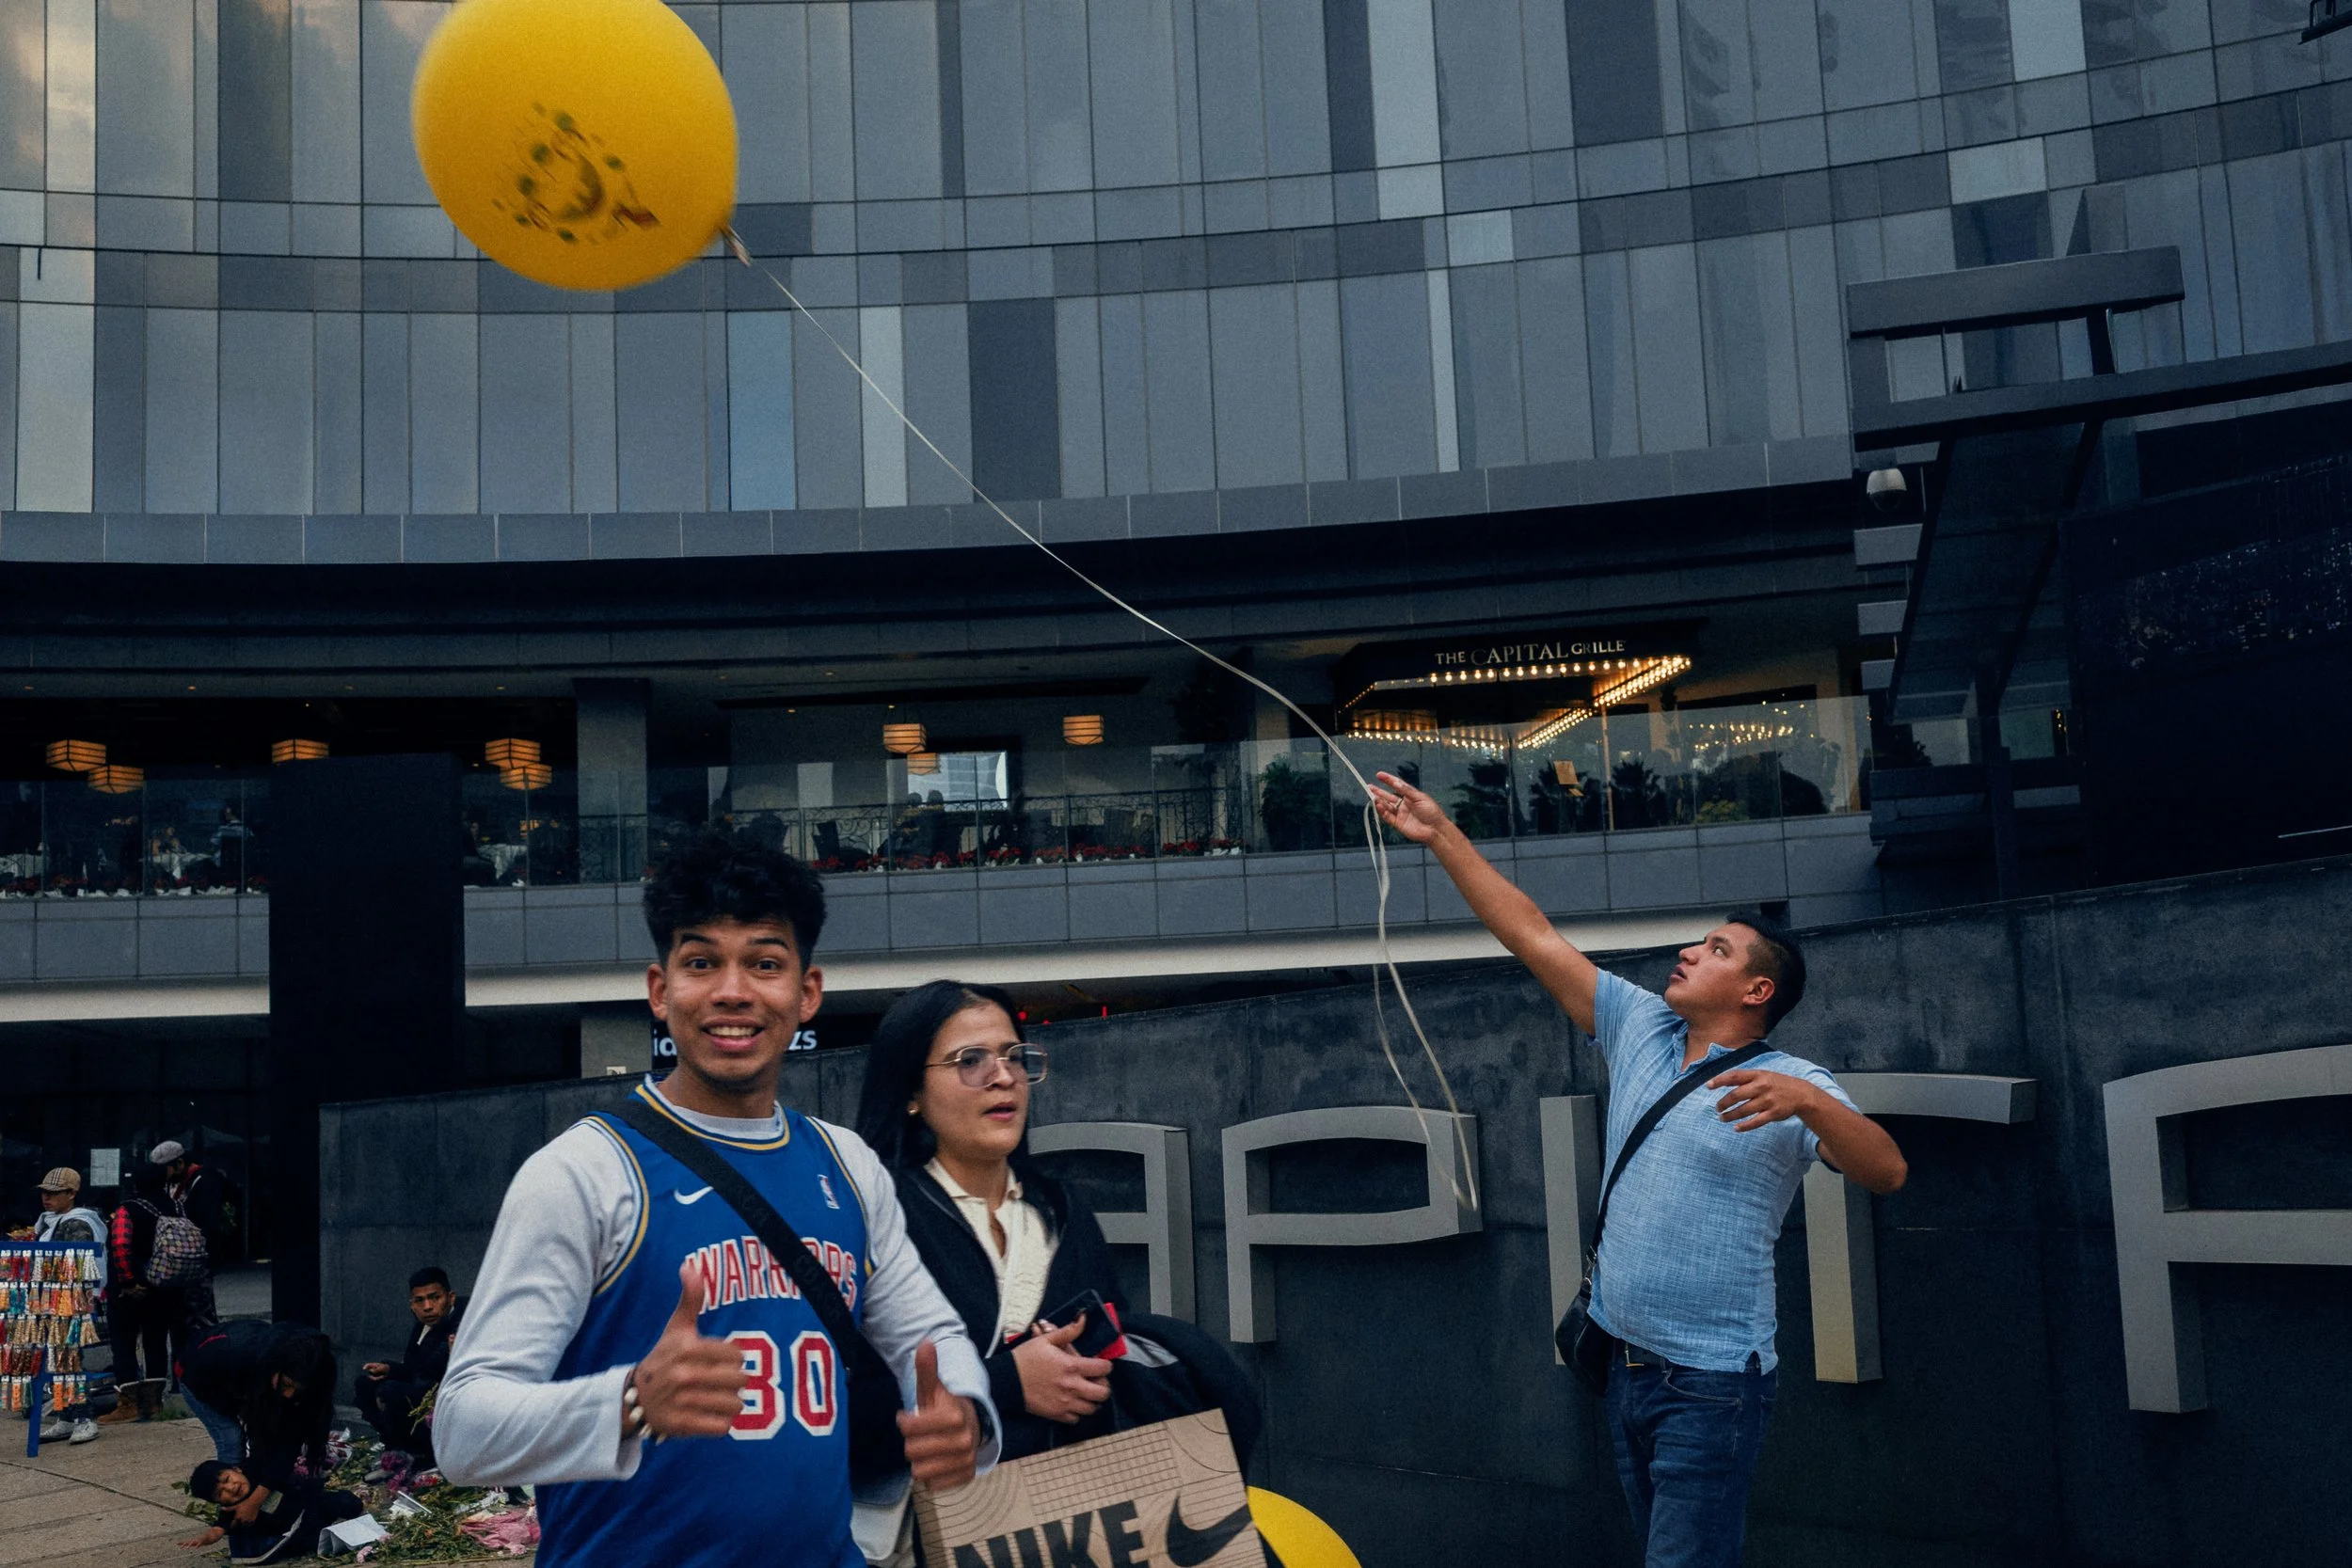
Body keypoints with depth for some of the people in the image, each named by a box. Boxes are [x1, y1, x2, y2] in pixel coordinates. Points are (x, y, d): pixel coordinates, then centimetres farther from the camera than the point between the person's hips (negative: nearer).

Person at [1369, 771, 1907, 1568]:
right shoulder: (1641, 1028, 7)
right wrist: (1443, 835, 6)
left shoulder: (1792, 1086, -8)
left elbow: (1885, 1172, -22)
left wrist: (1807, 1102, -40)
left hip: (1710, 1382, -7)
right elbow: (1533, 936, 8)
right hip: (1627, 1366, 7)